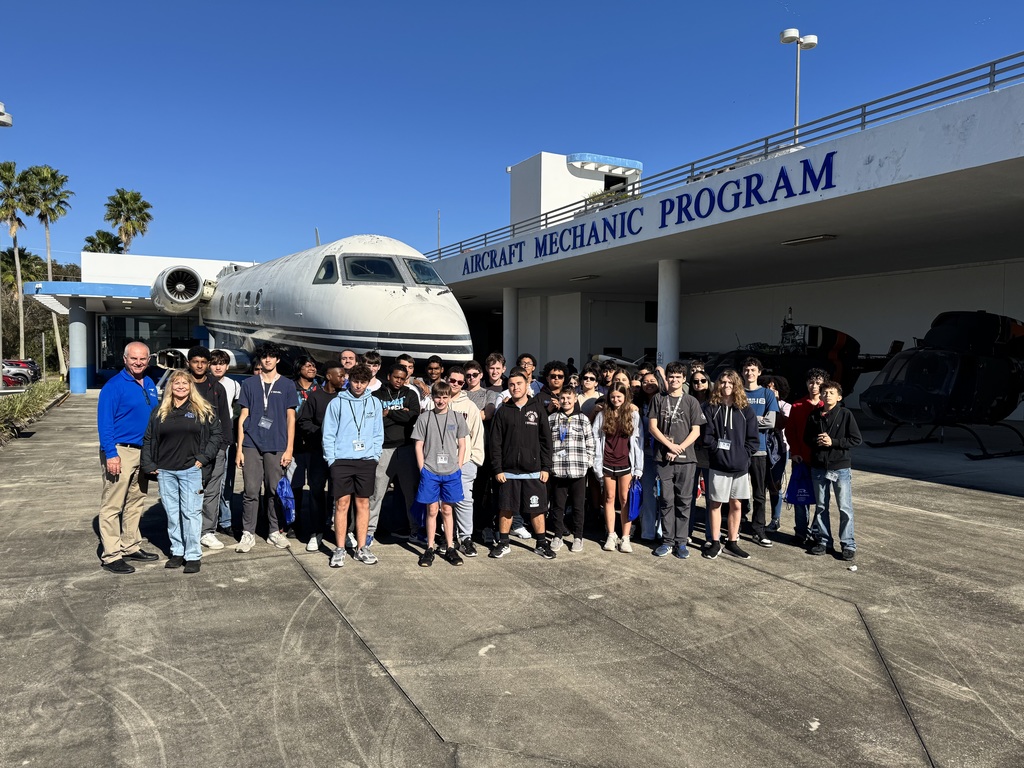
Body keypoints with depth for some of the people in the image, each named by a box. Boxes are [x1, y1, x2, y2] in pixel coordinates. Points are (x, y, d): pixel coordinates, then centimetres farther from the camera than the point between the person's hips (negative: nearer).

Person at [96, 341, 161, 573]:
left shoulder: (150, 385, 11)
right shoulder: (114, 386, -11)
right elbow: (104, 422, -15)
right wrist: (111, 454, -21)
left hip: (144, 452, 8)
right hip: (120, 452, -8)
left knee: (135, 503, 15)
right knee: (112, 505, -3)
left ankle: (131, 547, 26)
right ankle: (111, 556, 2)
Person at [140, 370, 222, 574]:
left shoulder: (203, 410, 2)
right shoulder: (160, 412, 11)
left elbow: (216, 434, 1)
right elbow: (148, 440, 15)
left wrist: (203, 458, -8)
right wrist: (149, 465, 6)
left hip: (191, 470, -3)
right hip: (165, 472, 4)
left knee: (191, 512, -3)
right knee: (172, 513, 10)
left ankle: (193, 555, 4)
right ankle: (177, 552, 21)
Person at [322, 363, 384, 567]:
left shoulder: (374, 403, 7)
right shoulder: (337, 403, 0)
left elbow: (378, 433, 10)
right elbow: (328, 434, 0)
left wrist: (375, 456, 1)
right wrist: (331, 459, -5)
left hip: (366, 461, 2)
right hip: (341, 460, -2)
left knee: (363, 503, 7)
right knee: (342, 504, -1)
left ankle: (361, 548, 15)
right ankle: (339, 550, 7)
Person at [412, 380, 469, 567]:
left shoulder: (457, 418, 4)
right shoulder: (424, 419, 1)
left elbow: (462, 445, 7)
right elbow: (419, 446, 2)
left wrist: (458, 468, 1)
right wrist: (422, 470, -4)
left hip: (451, 472, 1)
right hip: (429, 472, -1)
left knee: (447, 510, 9)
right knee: (432, 510, 4)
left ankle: (450, 548, 17)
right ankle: (430, 549, 13)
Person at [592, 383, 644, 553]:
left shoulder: (633, 414, 2)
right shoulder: (603, 415, 5)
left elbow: (638, 440, 0)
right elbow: (596, 438, 4)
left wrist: (638, 467, -5)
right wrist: (597, 464, -2)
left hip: (626, 463, -1)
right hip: (607, 463, 2)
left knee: (625, 499, 2)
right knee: (609, 498, 8)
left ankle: (625, 537, 8)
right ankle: (611, 536, 16)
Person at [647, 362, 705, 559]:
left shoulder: (691, 402, 6)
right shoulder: (658, 399, 8)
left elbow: (696, 431, 2)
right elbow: (652, 426, 2)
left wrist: (679, 448, -10)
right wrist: (670, 446, -9)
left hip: (686, 458, 0)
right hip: (663, 457, 0)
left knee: (684, 501, 4)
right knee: (666, 501, 4)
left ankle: (681, 542, 12)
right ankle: (667, 541, 13)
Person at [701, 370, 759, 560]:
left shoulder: (745, 410, 6)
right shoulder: (711, 407, 1)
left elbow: (753, 438, 5)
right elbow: (706, 434, -3)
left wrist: (744, 454, -6)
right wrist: (717, 449, -13)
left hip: (740, 465, 2)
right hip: (718, 464, -2)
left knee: (736, 504, 9)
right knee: (715, 503, 4)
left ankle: (732, 542, 20)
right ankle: (714, 542, 14)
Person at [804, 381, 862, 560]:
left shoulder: (845, 414, -4)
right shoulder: (814, 415, 5)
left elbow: (856, 439, -5)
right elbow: (806, 438, 13)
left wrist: (833, 442, -15)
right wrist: (816, 441, -8)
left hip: (841, 467, -3)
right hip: (818, 468, 3)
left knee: (845, 508, -1)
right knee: (820, 507, 11)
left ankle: (848, 544, 9)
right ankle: (823, 540, 23)